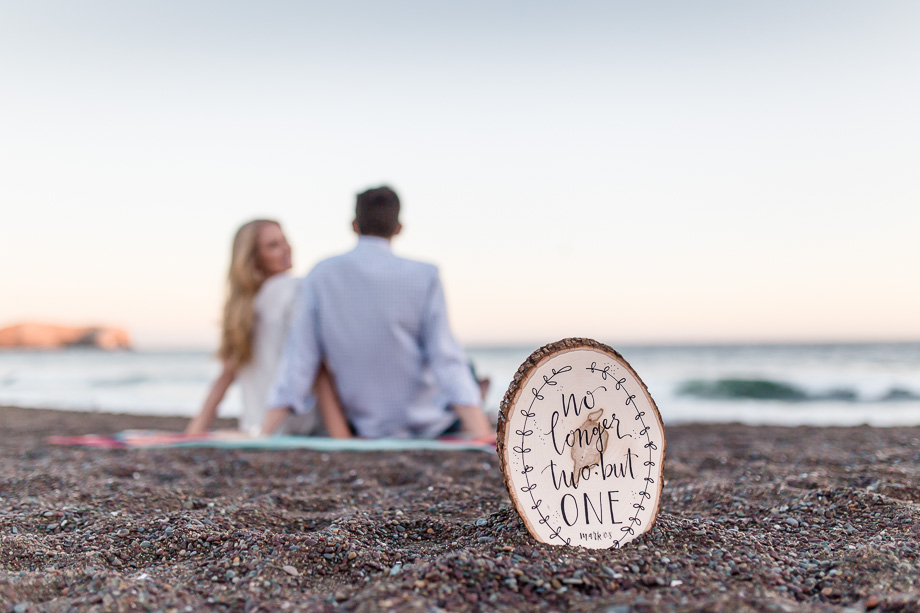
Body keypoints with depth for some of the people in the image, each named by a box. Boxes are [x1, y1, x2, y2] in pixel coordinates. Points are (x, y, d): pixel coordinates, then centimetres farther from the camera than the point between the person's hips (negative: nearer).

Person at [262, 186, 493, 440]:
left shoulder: (320, 276, -5)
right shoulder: (424, 277, -12)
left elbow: (298, 360, -7)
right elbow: (445, 360, -18)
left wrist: (264, 435, -3)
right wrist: (481, 433, -18)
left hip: (365, 427, 4)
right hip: (427, 424, -3)